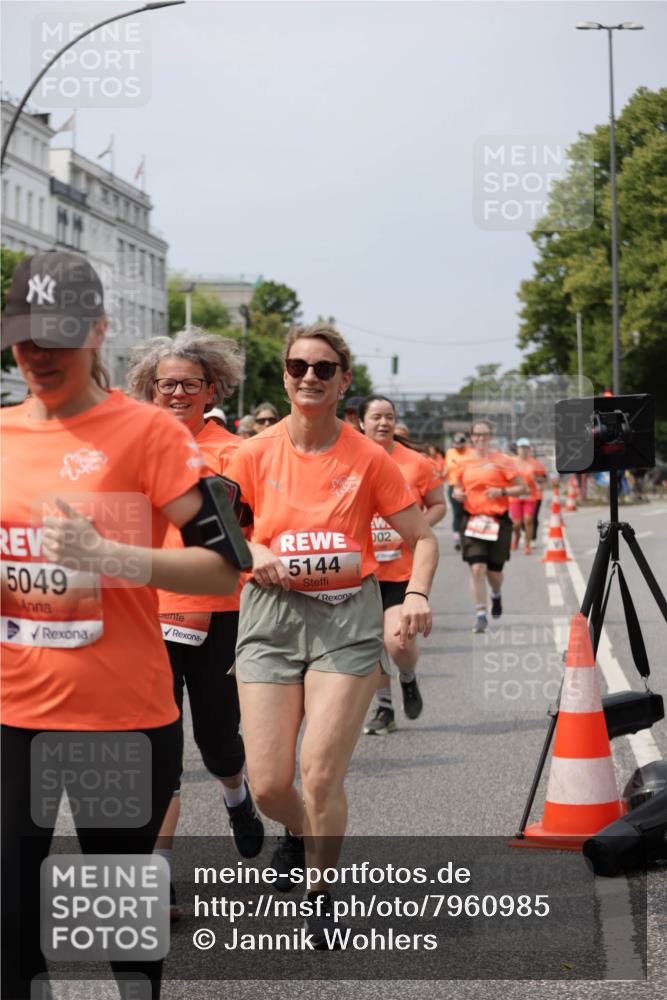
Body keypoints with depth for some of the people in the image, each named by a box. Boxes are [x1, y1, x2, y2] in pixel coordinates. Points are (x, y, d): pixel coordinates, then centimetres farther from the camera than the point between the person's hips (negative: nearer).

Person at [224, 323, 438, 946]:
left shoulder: (367, 459, -2)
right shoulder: (255, 455, 0)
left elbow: (422, 538, 4)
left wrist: (417, 594, -15)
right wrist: (253, 551, -12)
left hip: (347, 618, -1)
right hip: (272, 614, 2)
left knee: (321, 775, -9)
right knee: (266, 783, -1)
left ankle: (322, 890, 16)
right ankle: (297, 835, 36)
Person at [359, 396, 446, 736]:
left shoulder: (416, 463, -2)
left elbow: (438, 505, 4)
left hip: (405, 570, -2)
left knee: (399, 640, -15)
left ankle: (408, 679, 20)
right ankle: (383, 709, 25)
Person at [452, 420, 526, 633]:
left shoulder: (502, 461, -1)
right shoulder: (465, 463, 8)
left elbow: (522, 488, -1)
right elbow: (457, 488, 22)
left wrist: (501, 492, -16)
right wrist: (457, 494, -1)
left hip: (498, 521, -1)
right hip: (472, 519, 2)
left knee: (494, 570, 6)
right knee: (477, 568, -12)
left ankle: (496, 595, 42)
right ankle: (480, 615, -6)